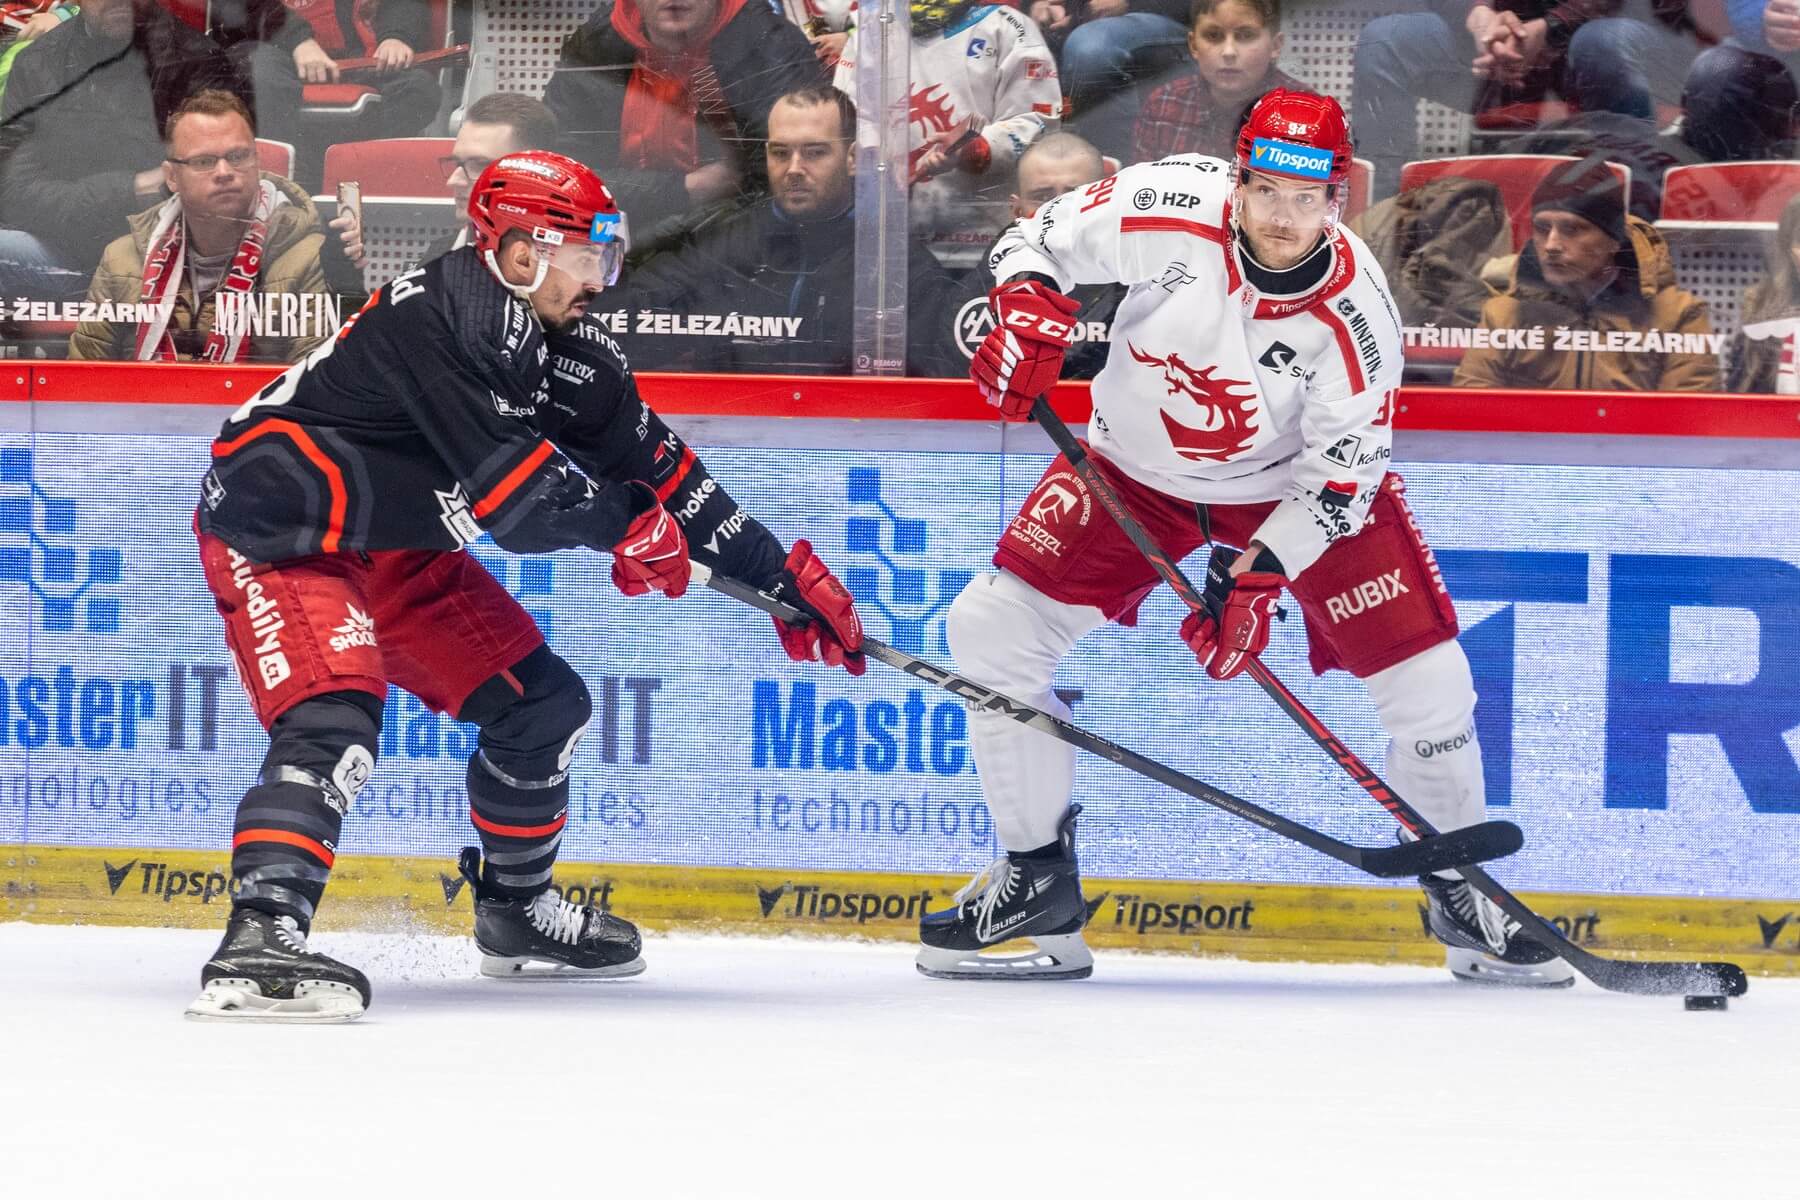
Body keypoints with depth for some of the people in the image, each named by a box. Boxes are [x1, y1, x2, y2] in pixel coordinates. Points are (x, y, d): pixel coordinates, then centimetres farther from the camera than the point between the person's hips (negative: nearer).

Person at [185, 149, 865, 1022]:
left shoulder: (560, 344, 3)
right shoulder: (447, 315, -27)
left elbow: (650, 461, 10)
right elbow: (515, 491, -30)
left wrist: (783, 579, 9)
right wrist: (627, 523, -13)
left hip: (394, 549, 10)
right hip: (279, 532, -10)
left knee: (542, 705, 13)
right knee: (334, 721, -32)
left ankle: (515, 914, 34)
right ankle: (258, 944, -44)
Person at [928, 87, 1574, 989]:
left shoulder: (1355, 313, -27)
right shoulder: (1168, 210, -26)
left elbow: (1340, 473, -20)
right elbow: (1042, 236, -9)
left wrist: (1257, 577, -29)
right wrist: (1026, 305, -29)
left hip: (1295, 486, -1)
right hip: (1136, 468, 1)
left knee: (1423, 672, -10)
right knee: (991, 630, -10)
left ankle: (1461, 894, 16)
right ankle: (1038, 883, 5)